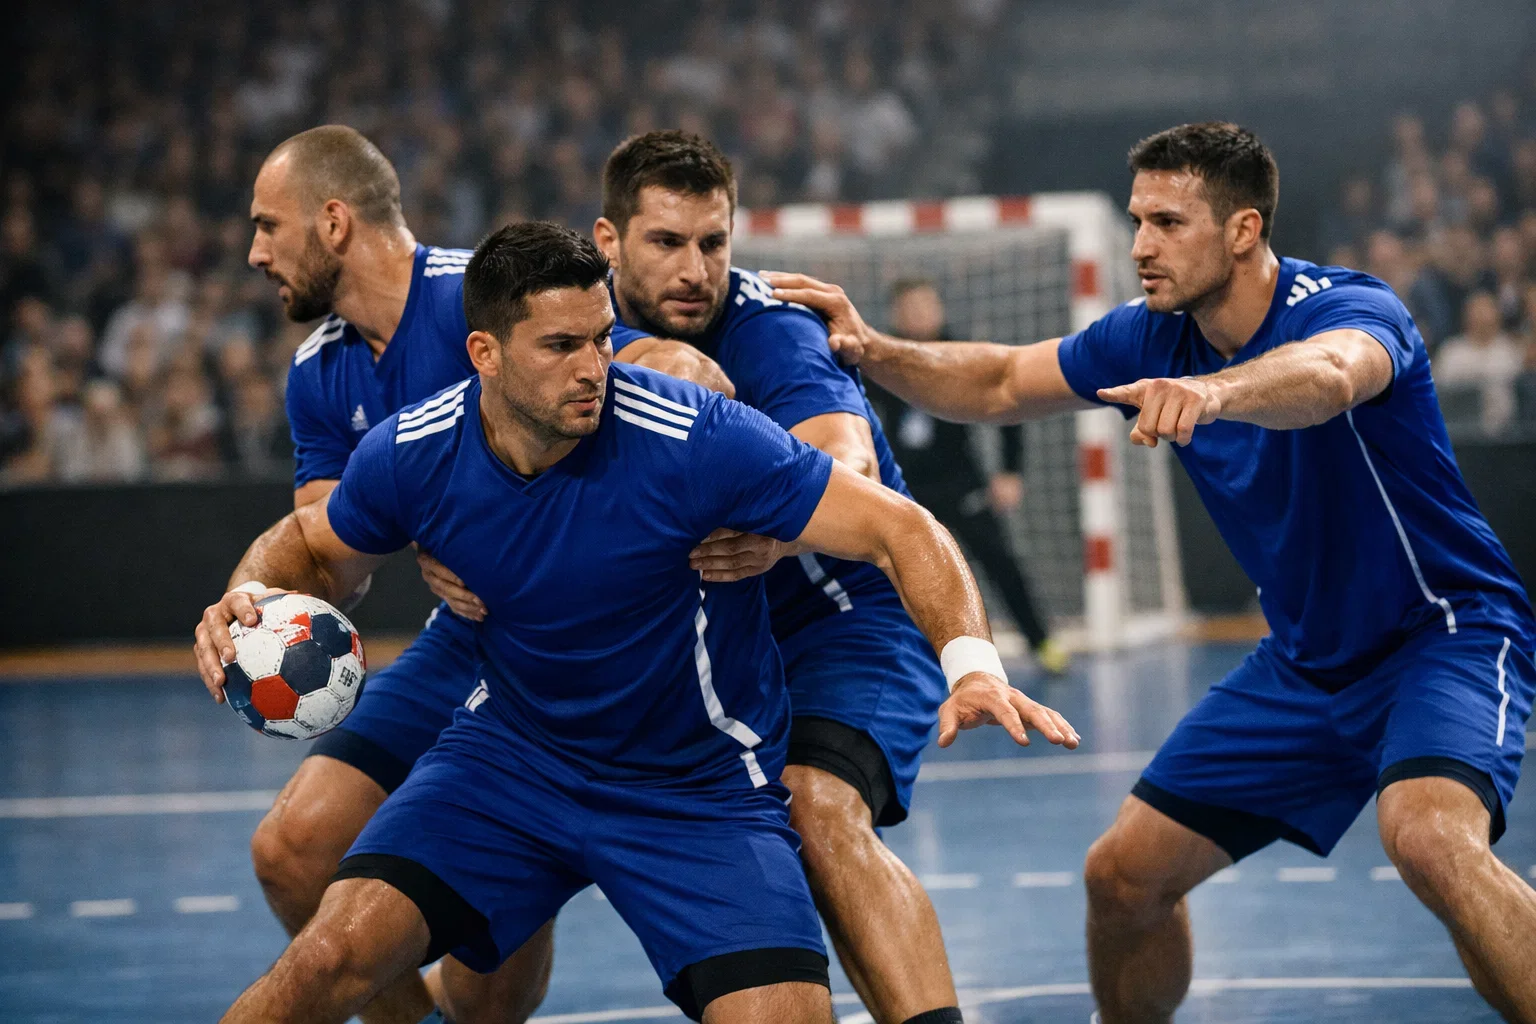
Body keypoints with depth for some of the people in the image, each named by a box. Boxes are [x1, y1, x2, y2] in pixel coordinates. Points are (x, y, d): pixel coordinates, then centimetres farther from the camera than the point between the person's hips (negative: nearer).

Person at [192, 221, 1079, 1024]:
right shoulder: (414, 454, -13)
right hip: (511, 752, 2)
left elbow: (900, 531, -22)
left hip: (700, 787, -2)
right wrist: (254, 597, -13)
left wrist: (972, 663, -39)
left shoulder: (695, 440, -24)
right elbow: (315, 547, 10)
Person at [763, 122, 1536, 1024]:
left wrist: (1214, 390, -68)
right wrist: (872, 350, -9)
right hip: (1305, 661, 7)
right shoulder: (1152, 340, -1)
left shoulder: (1352, 309, -23)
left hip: (1448, 632, -7)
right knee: (1123, 875, 4)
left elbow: (1330, 374, -48)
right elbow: (998, 386, 10)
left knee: (1430, 838, -36)